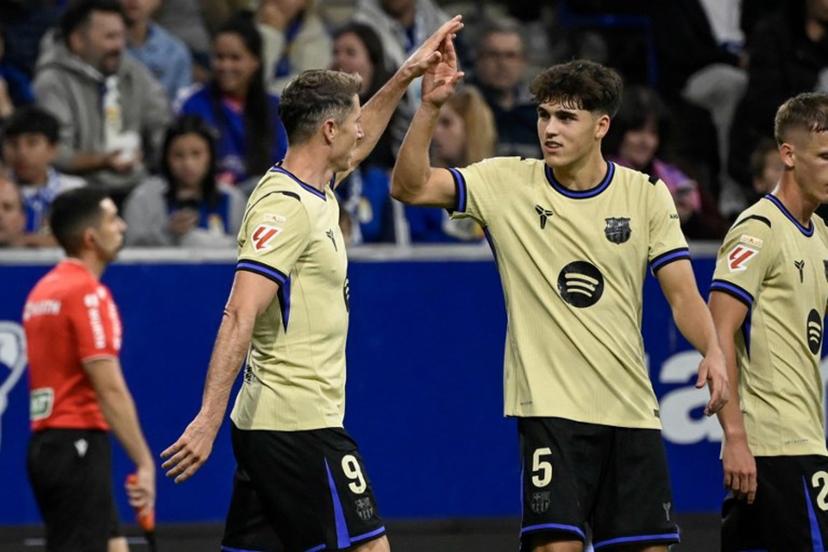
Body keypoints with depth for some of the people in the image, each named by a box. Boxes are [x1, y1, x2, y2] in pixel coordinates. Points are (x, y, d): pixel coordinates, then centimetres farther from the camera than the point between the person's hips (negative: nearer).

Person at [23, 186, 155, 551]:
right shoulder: (89, 293, -13)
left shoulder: (43, 290, 16)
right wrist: (144, 463, -19)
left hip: (47, 441, 10)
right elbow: (110, 389, -19)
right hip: (78, 443, -10)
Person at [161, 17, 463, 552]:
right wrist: (209, 419, -29)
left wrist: (406, 76, 31)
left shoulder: (313, 193, 13)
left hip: (268, 425, 10)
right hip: (301, 424, -10)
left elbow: (354, 147, 36)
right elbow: (240, 317, -23)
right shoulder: (287, 208, -16)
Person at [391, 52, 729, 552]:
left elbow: (683, 294, 0)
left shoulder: (646, 195, 3)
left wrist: (712, 352, -18)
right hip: (551, 409, -3)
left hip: (632, 410, 3)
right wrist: (431, 107, -22)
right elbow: (410, 187, -9)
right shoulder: (506, 183, -1)